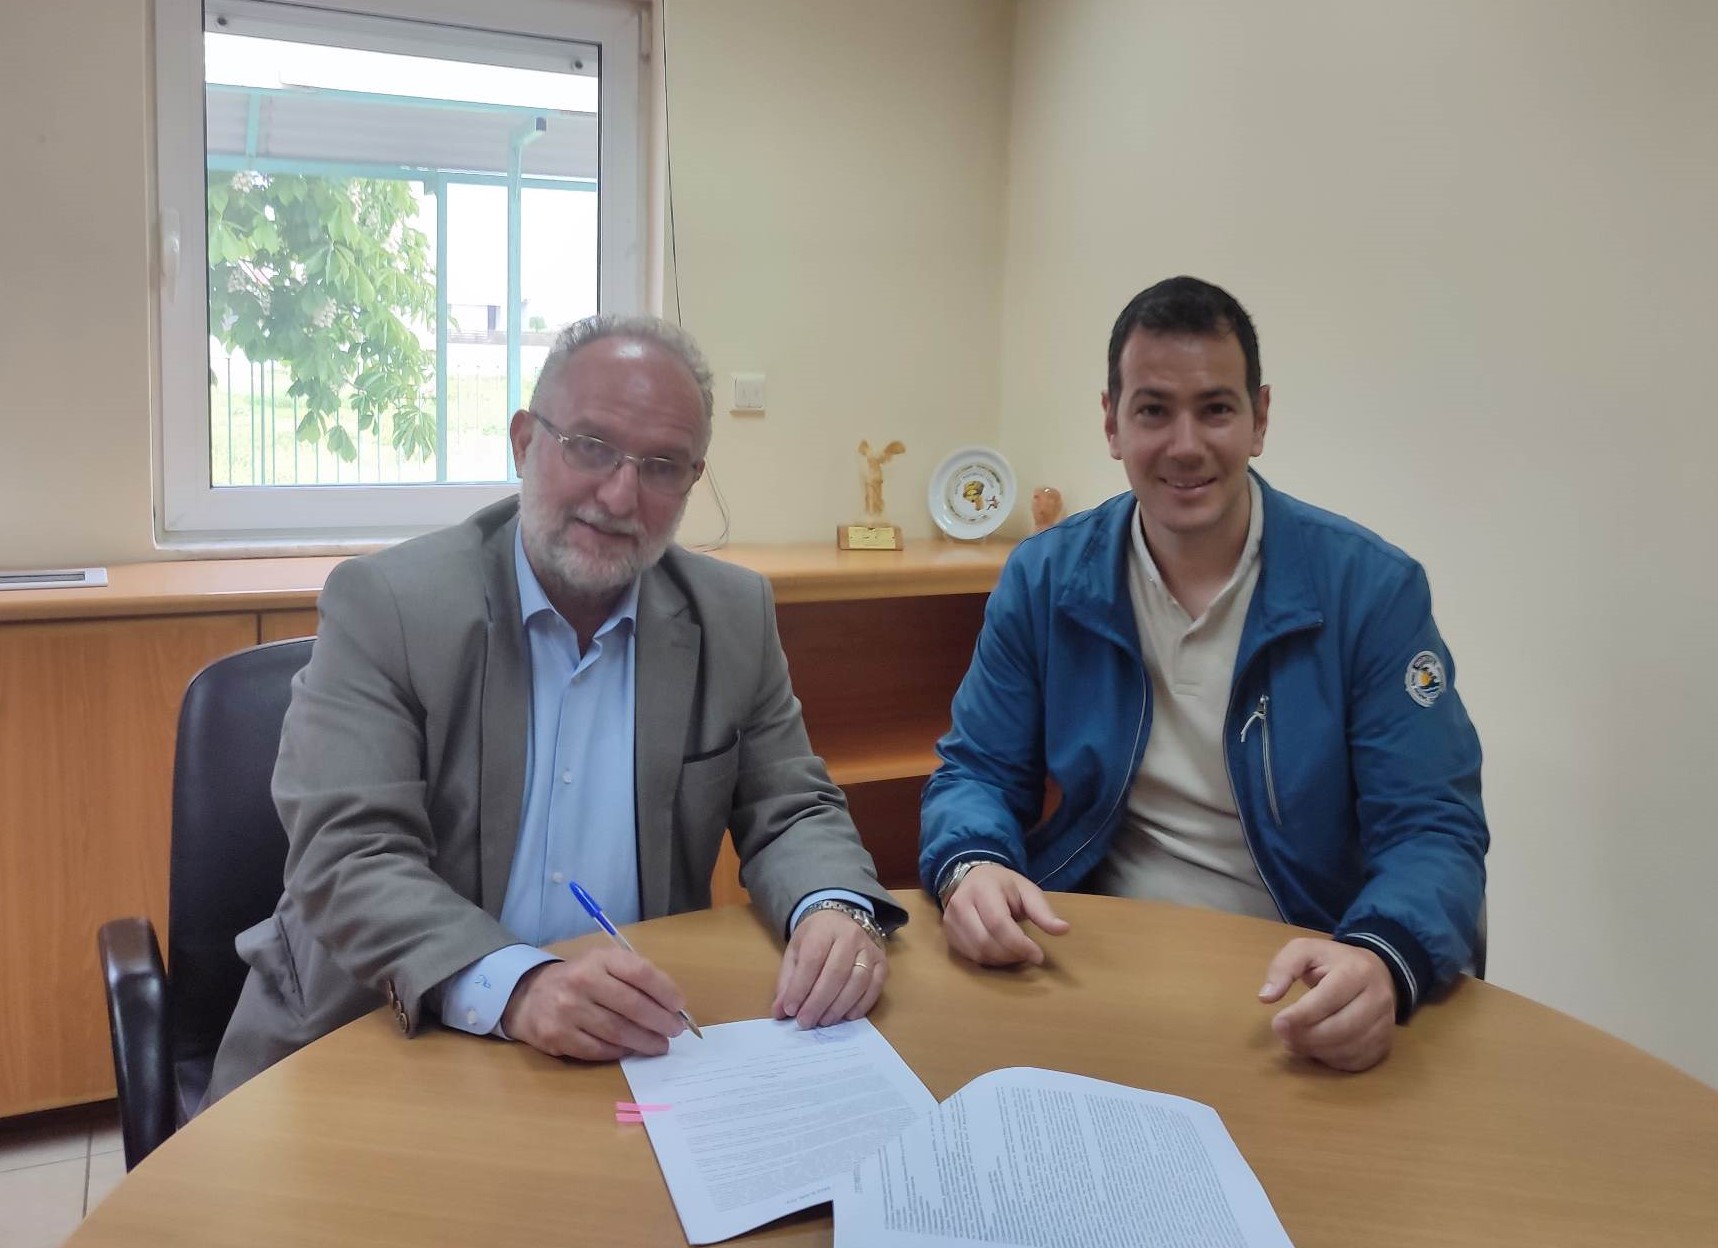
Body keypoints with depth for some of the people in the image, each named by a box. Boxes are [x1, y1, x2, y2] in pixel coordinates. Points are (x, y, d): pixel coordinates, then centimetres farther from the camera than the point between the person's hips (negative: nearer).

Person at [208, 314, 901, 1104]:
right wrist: (512, 986, -36)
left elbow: (791, 812, 4)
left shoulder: (733, 617, -1)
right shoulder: (384, 604, -12)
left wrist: (836, 911, -19)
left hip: (635, 1045, 2)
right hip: (379, 1042, -1)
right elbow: (348, 858, -19)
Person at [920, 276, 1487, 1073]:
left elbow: (1434, 829, -11)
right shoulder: (1044, 579, 0)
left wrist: (1380, 963, -33)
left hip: (1294, 988, 0)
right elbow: (977, 771, 4)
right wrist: (970, 869, -20)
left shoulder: (1371, 588, -8)